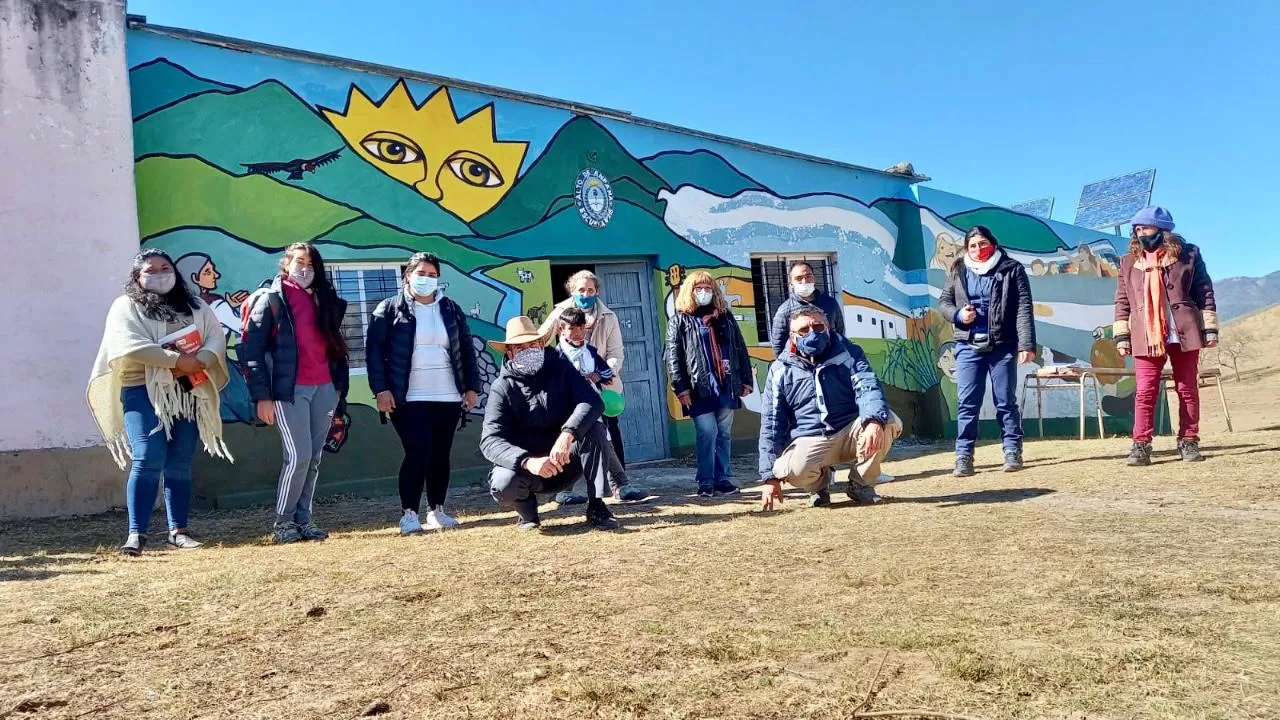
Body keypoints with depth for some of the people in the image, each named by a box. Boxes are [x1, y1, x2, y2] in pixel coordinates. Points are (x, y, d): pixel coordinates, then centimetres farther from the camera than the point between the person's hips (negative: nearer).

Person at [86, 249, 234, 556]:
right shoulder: (126, 307, 3)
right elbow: (130, 345, -13)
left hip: (188, 392, 4)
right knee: (148, 459, -14)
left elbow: (216, 336, 5)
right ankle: (136, 533, -10)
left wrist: (200, 360, -16)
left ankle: (178, 530, 11)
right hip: (144, 392, -4)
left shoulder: (195, 307, 17)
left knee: (180, 464, 5)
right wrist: (178, 360, -19)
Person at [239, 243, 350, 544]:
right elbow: (250, 348, -5)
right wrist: (262, 395, -11)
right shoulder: (270, 299, 0)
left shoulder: (324, 300, 16)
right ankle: (283, 522, 6)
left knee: (314, 457, 7)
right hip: (289, 390, -5)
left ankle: (303, 519, 16)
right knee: (299, 456, -9)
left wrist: (339, 387, 12)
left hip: (325, 388, 5)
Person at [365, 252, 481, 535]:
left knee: (440, 453, 7)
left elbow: (466, 349, 13)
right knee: (418, 452, -12)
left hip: (447, 396, 4)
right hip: (409, 397, -4)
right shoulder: (389, 309, 2)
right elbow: (374, 350, -3)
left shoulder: (451, 309, 12)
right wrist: (380, 389, -12)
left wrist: (472, 387, 7)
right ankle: (409, 513, -1)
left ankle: (436, 510, 20)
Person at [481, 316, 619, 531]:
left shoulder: (560, 368, -7)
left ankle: (596, 506, -17)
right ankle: (528, 510, 4)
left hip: (566, 462, 1)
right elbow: (490, 441, -21)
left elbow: (592, 401, -22)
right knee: (502, 484, -32)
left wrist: (568, 434, -41)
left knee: (594, 428, -25)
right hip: (527, 467, -1)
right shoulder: (502, 388, -11)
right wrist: (527, 461, -39)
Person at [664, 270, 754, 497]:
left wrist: (746, 380, 9)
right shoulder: (679, 321, 3)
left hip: (727, 386, 4)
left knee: (723, 434, 7)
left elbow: (740, 349, 15)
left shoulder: (725, 317, 15)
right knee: (707, 434, -8)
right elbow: (673, 357, -4)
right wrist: (680, 388, -12)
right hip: (700, 388, -4)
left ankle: (722, 478, 15)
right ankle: (706, 482, 1)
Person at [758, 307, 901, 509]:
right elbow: (771, 425, 2)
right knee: (794, 469, -35)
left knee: (889, 421, -28)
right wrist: (770, 475, -5)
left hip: (850, 434, 1)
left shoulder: (849, 354, 2)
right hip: (808, 441, -1)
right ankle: (820, 482, 6)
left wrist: (874, 421, -39)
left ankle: (861, 484, -4)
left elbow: (868, 387, -16)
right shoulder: (781, 370, 1)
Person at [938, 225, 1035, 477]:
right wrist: (957, 314, -7)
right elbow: (944, 301, 16)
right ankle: (964, 456, 4)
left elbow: (1023, 309, -6)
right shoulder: (957, 271, 9)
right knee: (967, 402, 0)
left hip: (1003, 345, -2)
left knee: (1006, 400, 4)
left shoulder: (1012, 270, 0)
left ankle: (1012, 451, 14)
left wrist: (1026, 344, -15)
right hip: (968, 345, 2)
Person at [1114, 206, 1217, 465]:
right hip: (1146, 338, 1)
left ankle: (1188, 441, 14)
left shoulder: (1188, 255, 3)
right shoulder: (1128, 262, 9)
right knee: (1145, 392, -2)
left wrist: (1210, 328, -1)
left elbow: (1205, 292, 3)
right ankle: (1141, 445, 0)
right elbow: (1122, 301, 9)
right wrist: (1121, 336, 4)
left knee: (1188, 390, 6)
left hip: (1184, 334, -1)